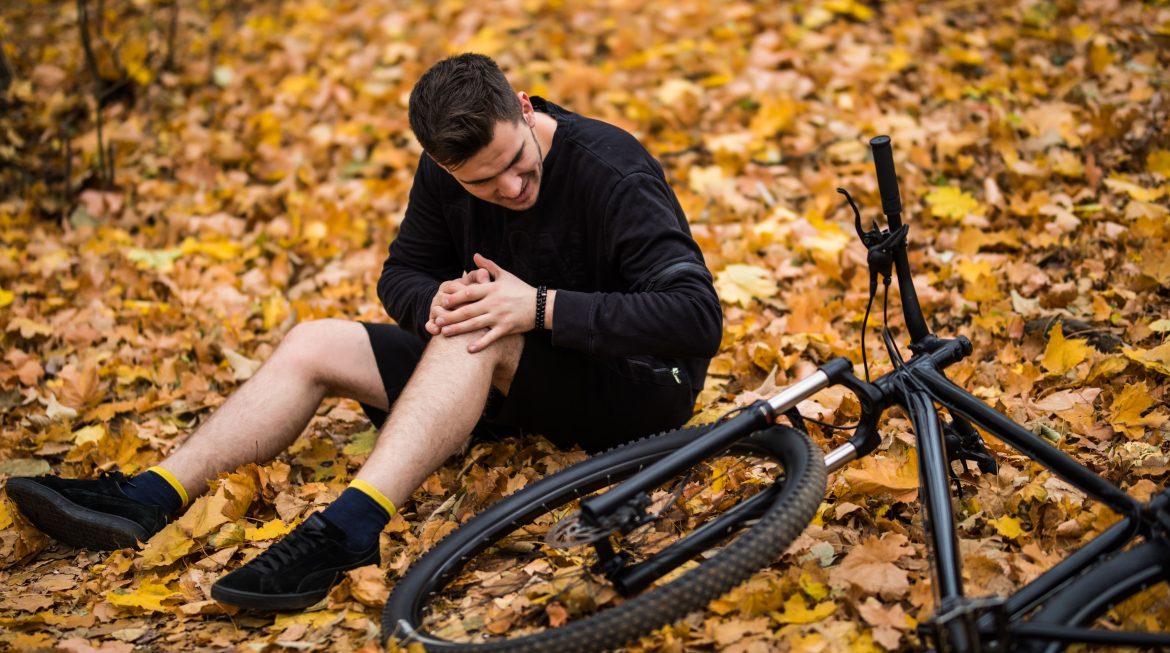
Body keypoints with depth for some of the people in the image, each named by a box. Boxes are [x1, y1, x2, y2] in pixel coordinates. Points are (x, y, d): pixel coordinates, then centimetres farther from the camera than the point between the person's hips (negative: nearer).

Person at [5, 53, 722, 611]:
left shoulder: (614, 173, -24)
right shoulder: (445, 174, -5)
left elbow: (697, 317, -30)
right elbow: (403, 271, 9)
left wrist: (541, 307, -34)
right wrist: (433, 301, -17)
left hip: (634, 385, -6)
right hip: (509, 375, 6)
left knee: (482, 332, -36)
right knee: (314, 342, -7)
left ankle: (348, 529, -45)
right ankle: (144, 501, -13)